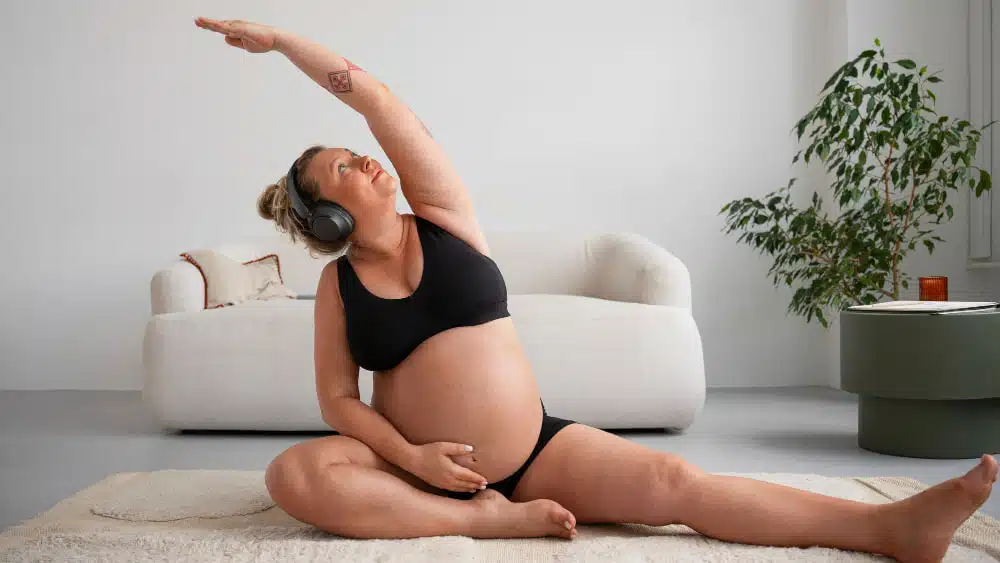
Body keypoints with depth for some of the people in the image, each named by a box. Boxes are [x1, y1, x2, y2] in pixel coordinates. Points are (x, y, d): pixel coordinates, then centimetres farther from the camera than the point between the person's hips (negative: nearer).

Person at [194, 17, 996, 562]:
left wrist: (280, 39, 3)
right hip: (420, 467, 0)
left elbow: (372, 95, -5)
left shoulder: (440, 214, 0)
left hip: (533, 449, 0)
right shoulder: (338, 282, -1)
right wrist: (408, 457, -19)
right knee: (293, 475, -28)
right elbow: (338, 398, -2)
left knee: (673, 482, -17)